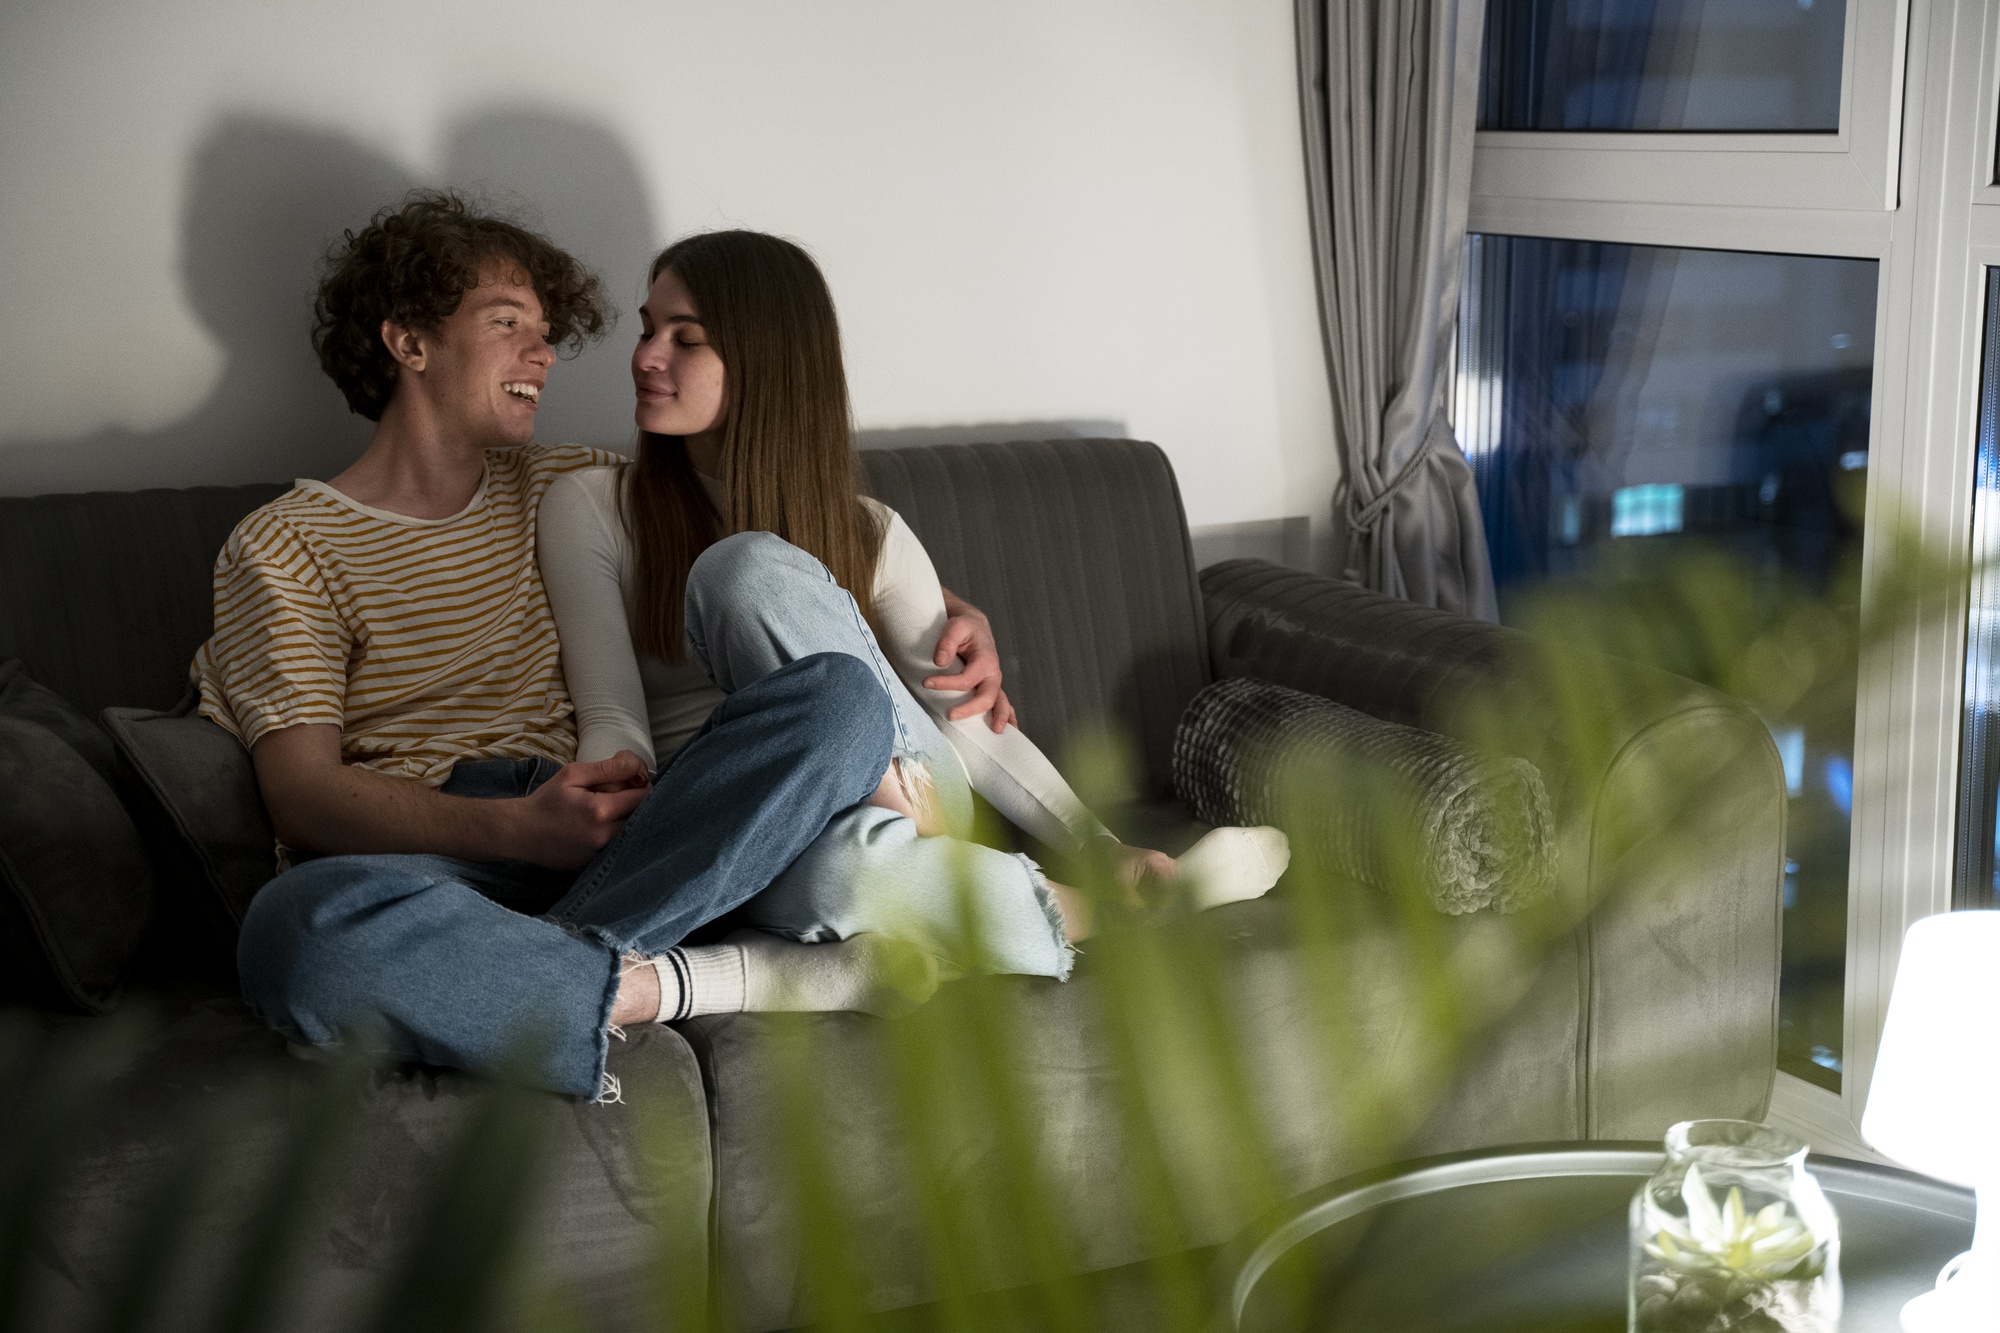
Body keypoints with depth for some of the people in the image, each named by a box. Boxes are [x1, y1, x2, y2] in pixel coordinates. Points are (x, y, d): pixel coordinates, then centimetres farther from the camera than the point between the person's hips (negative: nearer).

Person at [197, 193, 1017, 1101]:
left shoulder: (566, 488, 25)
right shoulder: (283, 545, 9)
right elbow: (304, 794, -3)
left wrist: (950, 612, 9)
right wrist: (515, 826, -21)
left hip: (605, 831, 4)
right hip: (421, 861, -4)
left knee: (840, 695, -21)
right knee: (299, 930, -41)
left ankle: (531, 981, -28)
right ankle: (741, 981, -29)